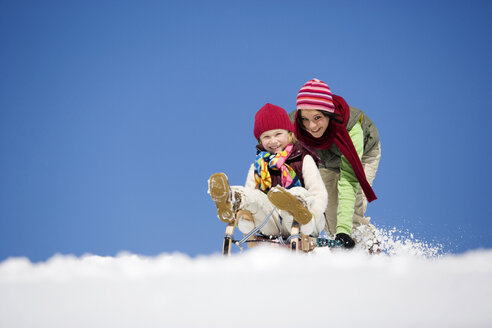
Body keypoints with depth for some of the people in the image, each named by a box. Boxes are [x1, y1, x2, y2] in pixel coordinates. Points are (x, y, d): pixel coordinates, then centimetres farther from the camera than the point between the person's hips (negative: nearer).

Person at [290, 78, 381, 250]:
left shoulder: (351, 129, -43)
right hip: (327, 162, 3)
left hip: (364, 154, -3)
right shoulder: (294, 126, -35)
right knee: (331, 224, -5)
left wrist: (344, 228, -56)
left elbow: (348, 181, -47)